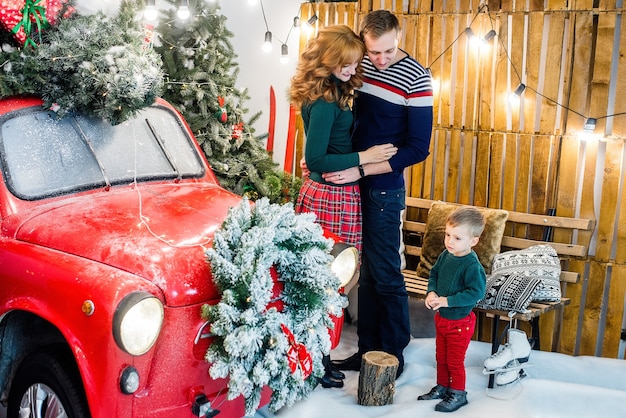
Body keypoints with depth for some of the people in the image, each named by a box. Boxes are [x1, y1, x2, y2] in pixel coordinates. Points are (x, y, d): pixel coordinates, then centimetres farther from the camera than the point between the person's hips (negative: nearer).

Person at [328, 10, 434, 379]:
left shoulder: (415, 78, -12)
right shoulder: (359, 66, 5)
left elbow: (418, 149, -14)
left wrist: (360, 171, -19)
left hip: (384, 188, -6)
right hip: (352, 182, 6)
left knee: (385, 273, 1)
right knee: (367, 271, 12)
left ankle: (393, 355, 15)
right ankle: (368, 349, 23)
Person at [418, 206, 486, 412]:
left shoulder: (472, 265, -26)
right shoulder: (446, 255, -3)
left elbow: (476, 292, -31)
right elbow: (434, 274, 12)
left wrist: (447, 301, -29)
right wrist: (431, 292, -7)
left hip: (460, 322, -7)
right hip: (441, 317, 7)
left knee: (455, 361, 8)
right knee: (441, 357, 22)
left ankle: (458, 394, 26)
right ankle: (442, 386, 40)